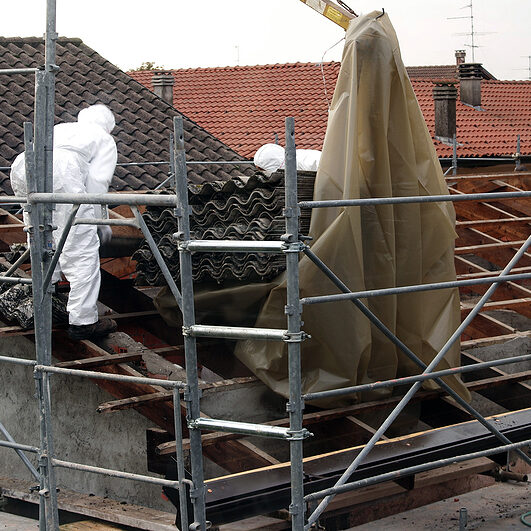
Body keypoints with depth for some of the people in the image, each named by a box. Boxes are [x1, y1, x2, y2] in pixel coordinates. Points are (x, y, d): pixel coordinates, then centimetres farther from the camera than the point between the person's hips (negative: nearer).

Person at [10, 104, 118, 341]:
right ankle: (83, 321, 1)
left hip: (21, 168, 6)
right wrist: (98, 220, 18)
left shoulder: (61, 128, 41)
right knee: (81, 249, 0)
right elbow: (96, 182, 12)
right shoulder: (104, 139, 27)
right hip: (59, 173, -6)